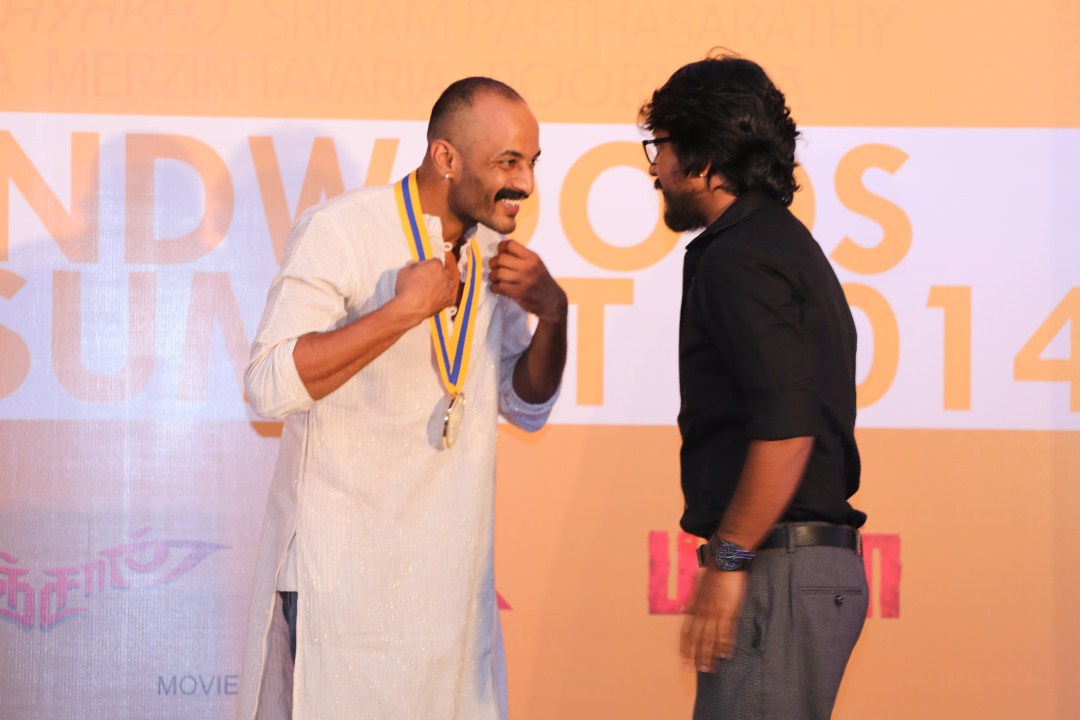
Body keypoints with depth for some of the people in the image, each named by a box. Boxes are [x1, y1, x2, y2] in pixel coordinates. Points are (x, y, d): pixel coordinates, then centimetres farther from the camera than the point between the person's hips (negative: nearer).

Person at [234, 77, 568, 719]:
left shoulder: (493, 253, 10)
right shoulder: (340, 233, -11)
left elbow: (527, 408, 16)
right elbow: (270, 385, -21)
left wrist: (552, 314, -3)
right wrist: (405, 309, -23)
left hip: (450, 570, 6)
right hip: (340, 564, -6)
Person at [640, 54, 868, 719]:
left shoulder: (738, 258, -12)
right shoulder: (785, 242, 20)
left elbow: (786, 427, -23)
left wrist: (729, 560, -18)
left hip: (780, 570, -10)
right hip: (820, 563, 10)